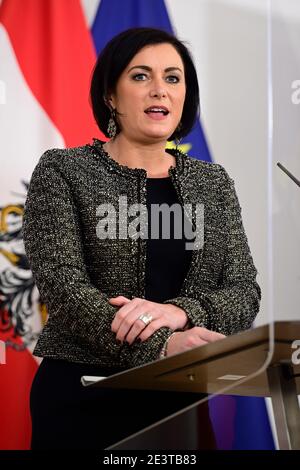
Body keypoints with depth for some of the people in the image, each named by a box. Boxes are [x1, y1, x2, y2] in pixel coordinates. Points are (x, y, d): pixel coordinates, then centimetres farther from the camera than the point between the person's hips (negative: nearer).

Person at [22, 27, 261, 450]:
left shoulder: (213, 183, 8)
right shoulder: (63, 172, -3)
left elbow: (245, 294, 0)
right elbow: (63, 287, -15)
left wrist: (179, 311, -22)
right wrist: (161, 346, -29)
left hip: (183, 396, 4)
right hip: (83, 397, -3)